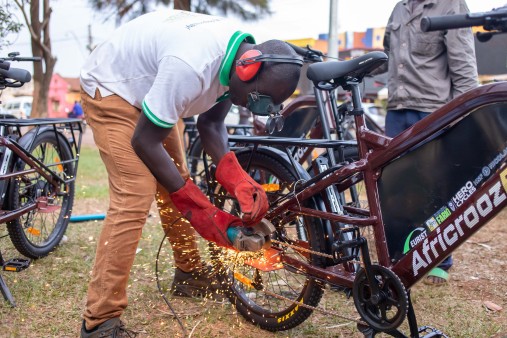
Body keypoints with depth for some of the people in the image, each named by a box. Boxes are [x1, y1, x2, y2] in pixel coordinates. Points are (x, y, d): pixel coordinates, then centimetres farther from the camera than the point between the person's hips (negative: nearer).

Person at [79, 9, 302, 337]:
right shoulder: (191, 66, -39)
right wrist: (200, 209, -24)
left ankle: (189, 273, 30)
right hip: (110, 89, -9)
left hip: (149, 87, 9)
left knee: (175, 181, 11)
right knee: (135, 196, -19)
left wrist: (239, 180, -18)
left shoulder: (238, 53, -11)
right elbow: (144, 141, -29)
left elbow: (211, 123, -2)